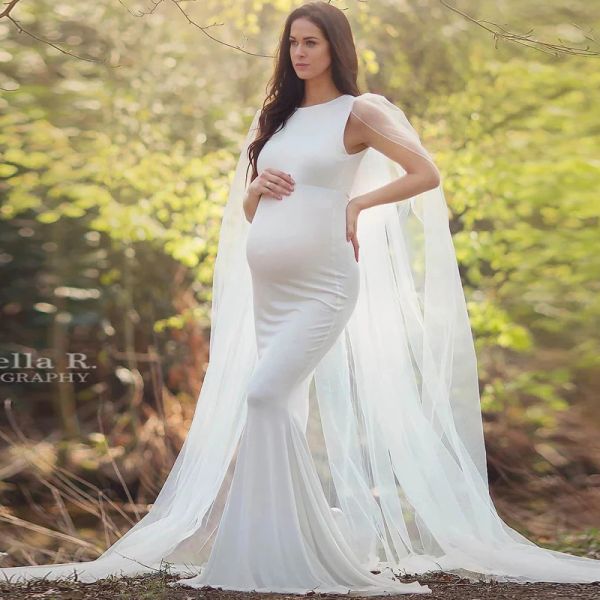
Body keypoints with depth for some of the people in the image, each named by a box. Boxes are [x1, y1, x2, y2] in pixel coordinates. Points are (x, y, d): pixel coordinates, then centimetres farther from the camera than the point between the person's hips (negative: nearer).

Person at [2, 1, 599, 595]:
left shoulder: (358, 112, 1)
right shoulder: (276, 116, 18)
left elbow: (426, 174, -5)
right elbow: (247, 210, 21)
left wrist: (359, 203, -8)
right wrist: (257, 186, 0)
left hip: (321, 289, -7)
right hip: (266, 290, 7)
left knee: (265, 396, -20)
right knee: (282, 413, 6)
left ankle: (273, 552, -13)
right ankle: (312, 543, 15)